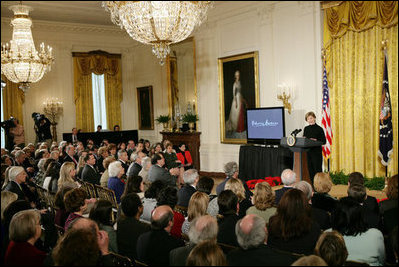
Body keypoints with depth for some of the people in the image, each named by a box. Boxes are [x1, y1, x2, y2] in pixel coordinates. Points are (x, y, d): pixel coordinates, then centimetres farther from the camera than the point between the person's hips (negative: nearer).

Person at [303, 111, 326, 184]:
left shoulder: (319, 129, -5)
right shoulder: (306, 129, 12)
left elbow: (323, 141, -6)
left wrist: (315, 140, -19)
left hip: (317, 152, -6)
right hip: (308, 152, 6)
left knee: (317, 170, -5)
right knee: (310, 170, 8)